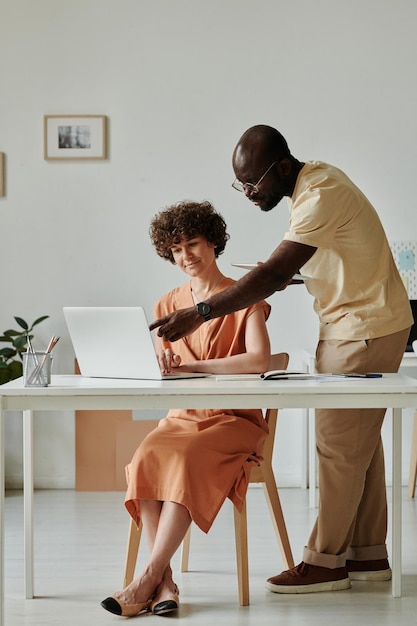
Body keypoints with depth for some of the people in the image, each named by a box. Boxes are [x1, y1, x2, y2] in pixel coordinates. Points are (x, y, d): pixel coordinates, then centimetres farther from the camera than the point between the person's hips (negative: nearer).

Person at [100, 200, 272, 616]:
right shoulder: (167, 305, 15)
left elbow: (259, 360, -16)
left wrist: (192, 366, -20)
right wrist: (163, 366, -13)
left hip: (235, 420, -4)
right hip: (181, 417, 4)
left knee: (186, 459, -35)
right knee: (147, 457, -30)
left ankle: (149, 577, -31)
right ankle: (164, 579, -29)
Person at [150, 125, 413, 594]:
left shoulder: (321, 196, -26)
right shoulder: (312, 180, 6)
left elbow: (273, 274, -33)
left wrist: (200, 314, -36)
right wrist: (287, 275, 2)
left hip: (365, 330, -10)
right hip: (350, 324, 10)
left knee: (340, 445, -5)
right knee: (358, 442, 13)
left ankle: (324, 560, 3)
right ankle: (368, 554, 20)